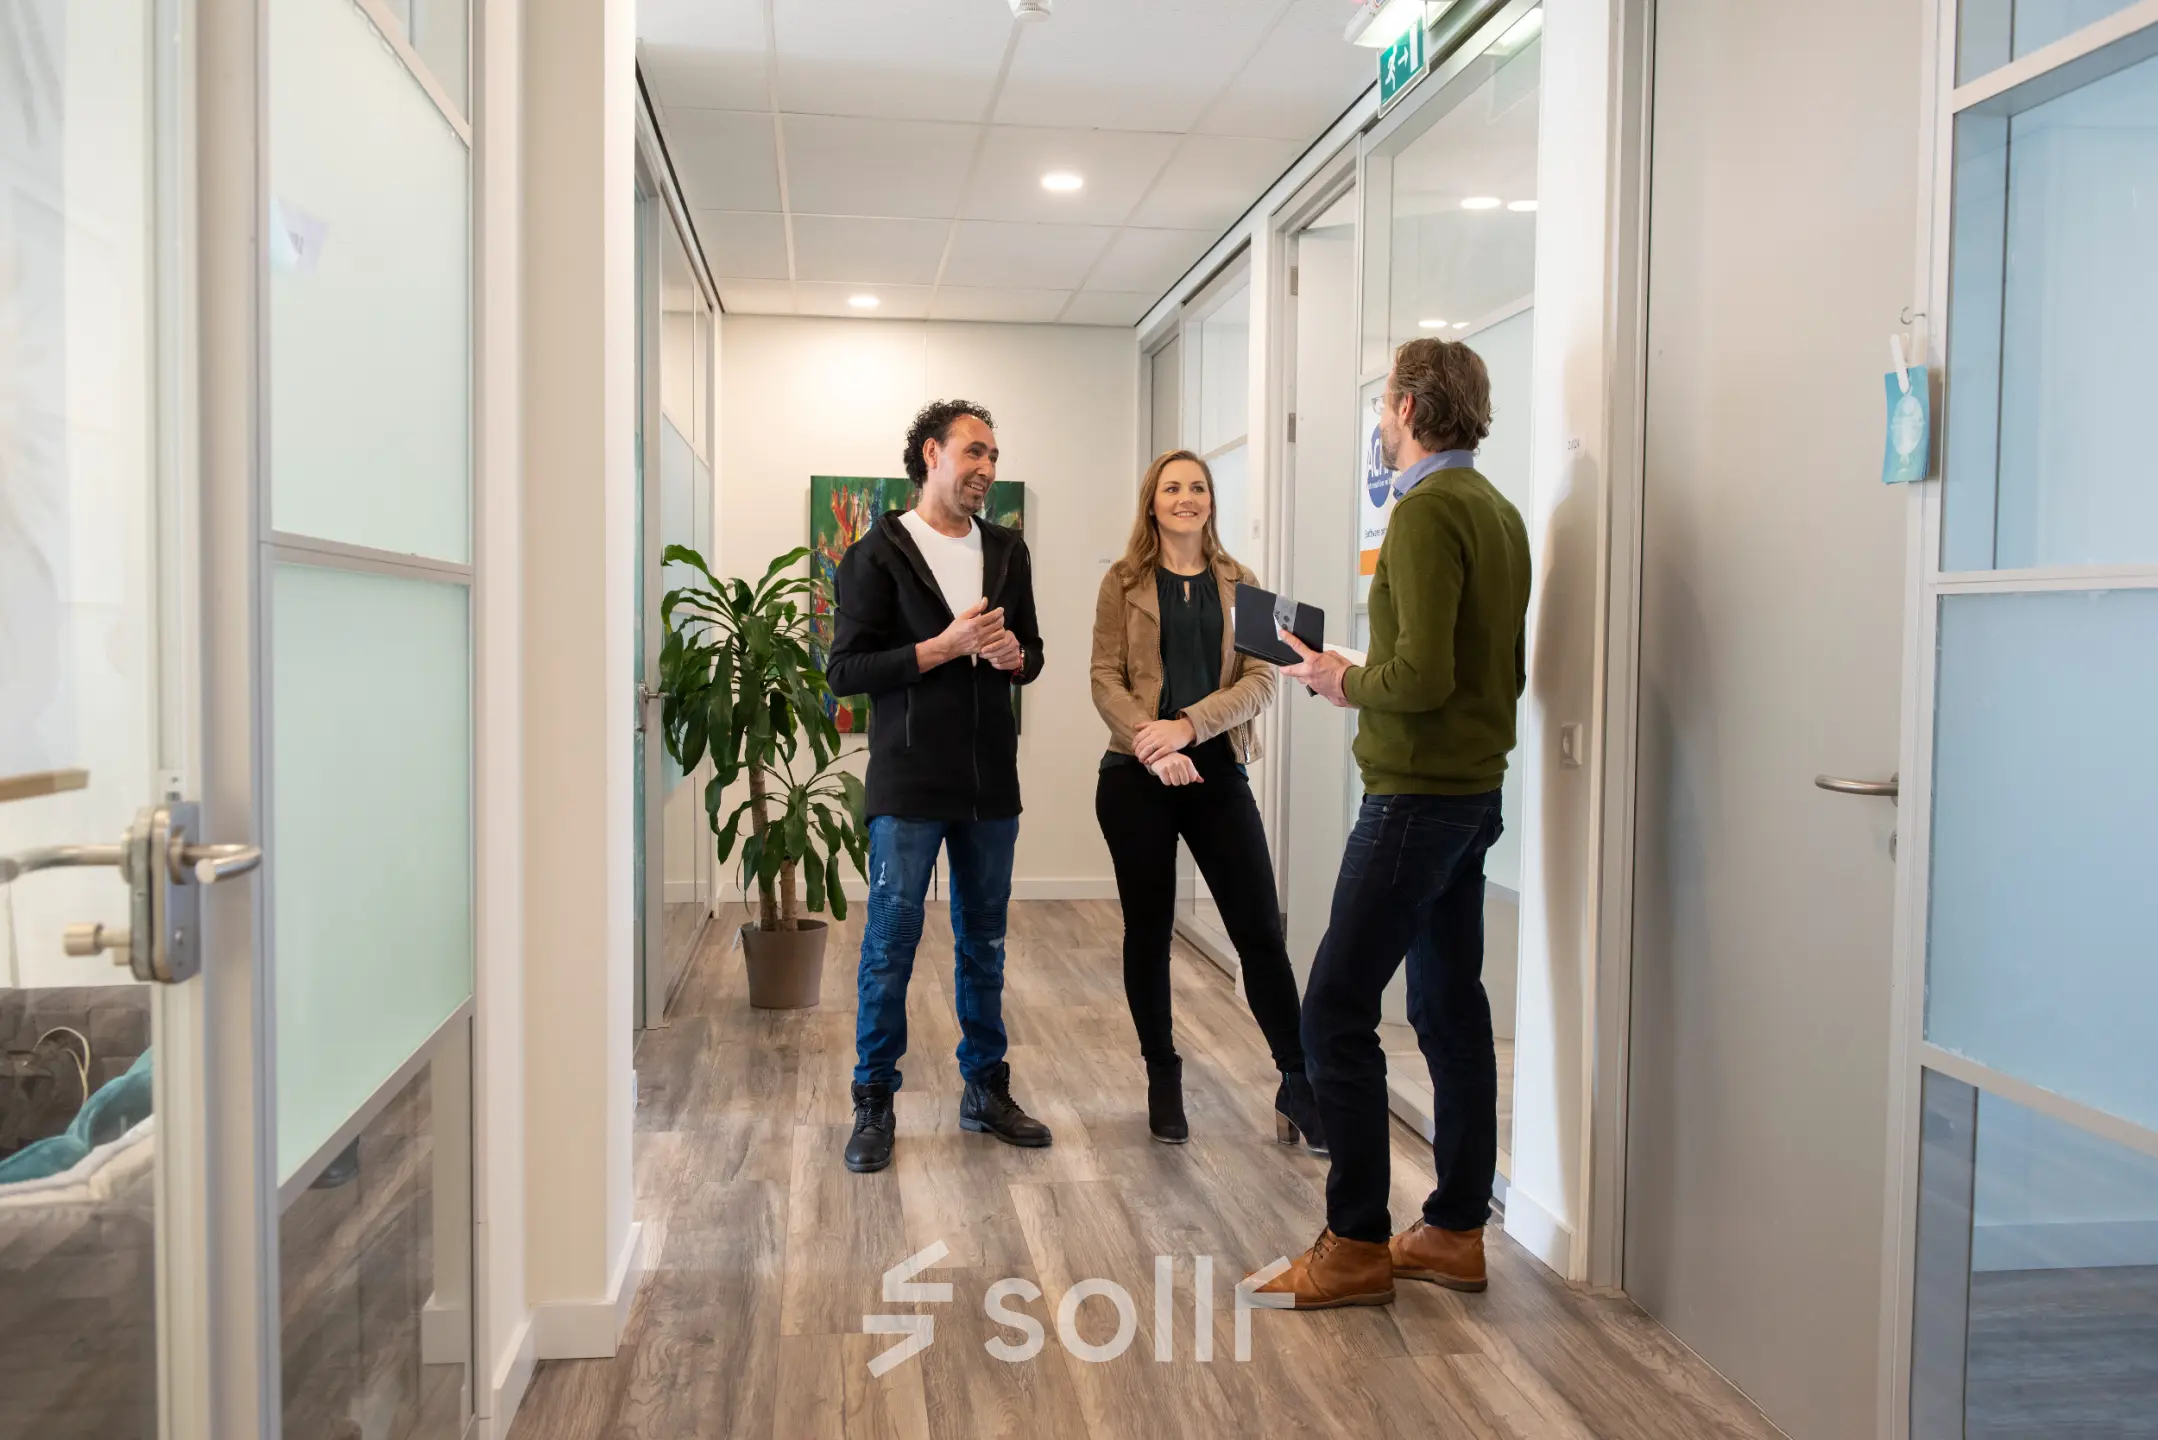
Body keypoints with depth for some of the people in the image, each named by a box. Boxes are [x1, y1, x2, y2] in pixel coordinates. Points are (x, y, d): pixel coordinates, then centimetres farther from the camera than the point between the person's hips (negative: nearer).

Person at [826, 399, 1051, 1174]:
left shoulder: (1007, 551, 11)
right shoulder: (878, 554, -4)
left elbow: (1029, 655, 18)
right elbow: (845, 669, -9)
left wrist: (1013, 655, -6)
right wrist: (944, 647, -18)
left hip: (991, 783, 5)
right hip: (909, 784, -5)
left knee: (984, 942, 13)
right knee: (890, 945, 1)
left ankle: (986, 1090, 26)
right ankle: (874, 1105, 14)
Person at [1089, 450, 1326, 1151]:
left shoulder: (1237, 584, 8)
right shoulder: (1124, 581, 4)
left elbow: (1259, 678, -2)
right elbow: (1106, 679, -2)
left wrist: (1188, 725, -16)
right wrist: (1150, 743, -19)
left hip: (1216, 772, 1)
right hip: (1136, 777, -1)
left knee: (1260, 929, -1)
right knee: (1148, 929, 8)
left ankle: (1298, 1086, 10)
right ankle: (1163, 1079, 24)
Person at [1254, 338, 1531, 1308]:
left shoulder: (1427, 510, -15)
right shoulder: (1497, 511, 14)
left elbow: (1422, 674, -24)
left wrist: (1346, 682, -5)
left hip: (1416, 794, -10)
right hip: (1472, 791, 10)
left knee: (1336, 1011, -4)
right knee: (1451, 1009, 13)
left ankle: (1355, 1246, 3)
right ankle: (1455, 1230, 22)